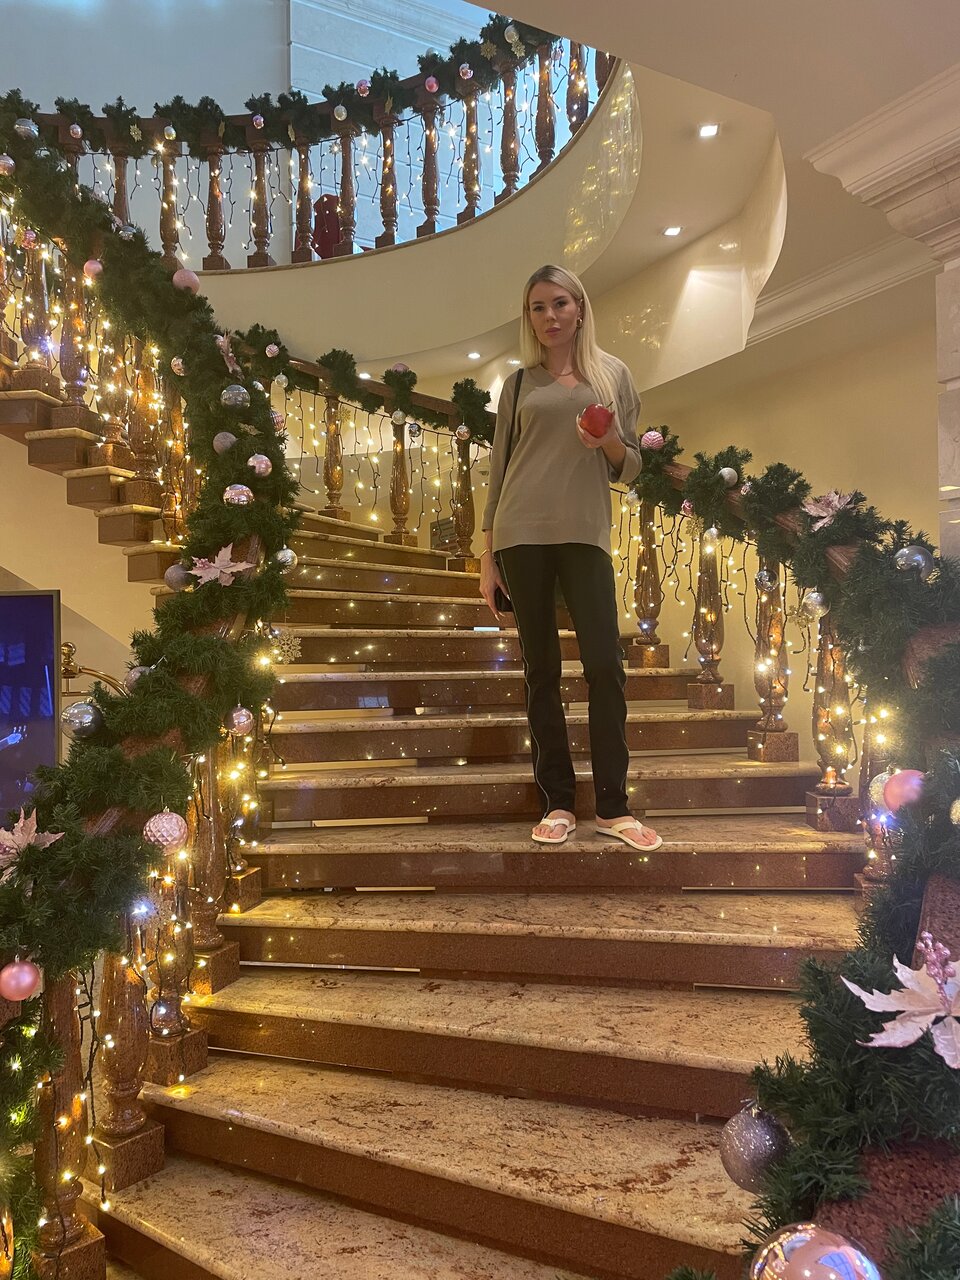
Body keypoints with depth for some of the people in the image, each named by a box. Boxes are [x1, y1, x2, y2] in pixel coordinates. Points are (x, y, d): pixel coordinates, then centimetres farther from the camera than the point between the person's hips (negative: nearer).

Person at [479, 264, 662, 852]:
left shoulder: (613, 374, 13)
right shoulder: (520, 383, 13)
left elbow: (630, 469, 13)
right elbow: (499, 467, 11)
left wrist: (610, 445, -10)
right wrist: (488, 555, 5)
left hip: (586, 533, 0)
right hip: (521, 533, 0)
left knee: (605, 666, -7)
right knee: (542, 670, 2)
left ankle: (613, 806, 3)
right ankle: (558, 803, 8)